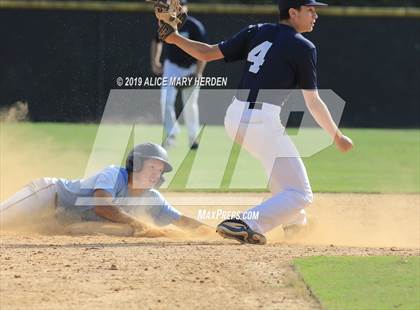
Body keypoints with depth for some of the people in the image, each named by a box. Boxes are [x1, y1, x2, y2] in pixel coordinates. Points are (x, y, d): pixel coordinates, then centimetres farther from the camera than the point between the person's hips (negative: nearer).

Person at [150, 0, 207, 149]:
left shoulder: (195, 27, -19)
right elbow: (157, 41, 14)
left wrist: (198, 73, -24)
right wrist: (154, 62, 5)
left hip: (191, 69, -3)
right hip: (172, 66, 3)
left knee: (190, 104, 4)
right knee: (166, 100, -12)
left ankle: (193, 137, 22)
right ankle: (171, 134, -4)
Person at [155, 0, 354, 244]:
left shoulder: (257, 32, 13)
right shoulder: (303, 47, -3)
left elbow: (208, 53, 7)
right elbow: (313, 102, 0)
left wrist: (175, 38, 17)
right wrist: (337, 137, 10)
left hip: (235, 116, 8)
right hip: (263, 121, -8)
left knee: (283, 161, 37)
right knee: (300, 194, -4)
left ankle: (294, 222, 47)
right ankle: (245, 226, -23)